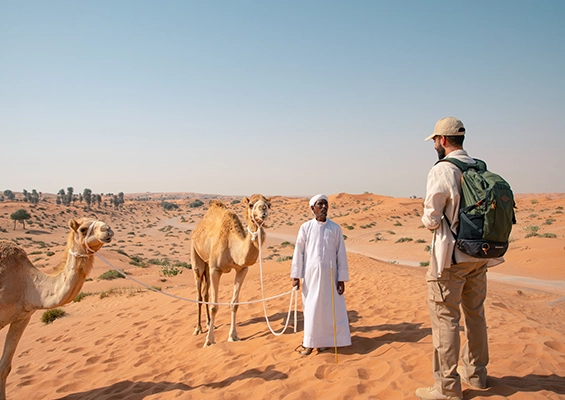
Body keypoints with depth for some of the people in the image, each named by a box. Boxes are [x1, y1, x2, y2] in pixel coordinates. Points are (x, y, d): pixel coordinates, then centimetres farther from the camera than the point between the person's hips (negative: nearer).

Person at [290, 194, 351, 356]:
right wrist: (296, 276, -1)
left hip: (330, 274, 0)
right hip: (311, 274, 0)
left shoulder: (335, 228, -2)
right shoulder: (306, 227, -3)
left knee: (330, 308, 6)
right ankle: (309, 342, 23)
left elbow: (341, 254, 0)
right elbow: (299, 251, 0)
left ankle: (324, 340, 23)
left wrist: (342, 279, -2)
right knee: (311, 307, 9)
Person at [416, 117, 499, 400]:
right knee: (475, 313, 20)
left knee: (445, 318, 2)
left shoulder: (441, 171, -16)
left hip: (450, 256, -7)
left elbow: (431, 220, -15)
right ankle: (475, 373, 35)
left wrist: (427, 219, 5)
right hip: (479, 254, 8)